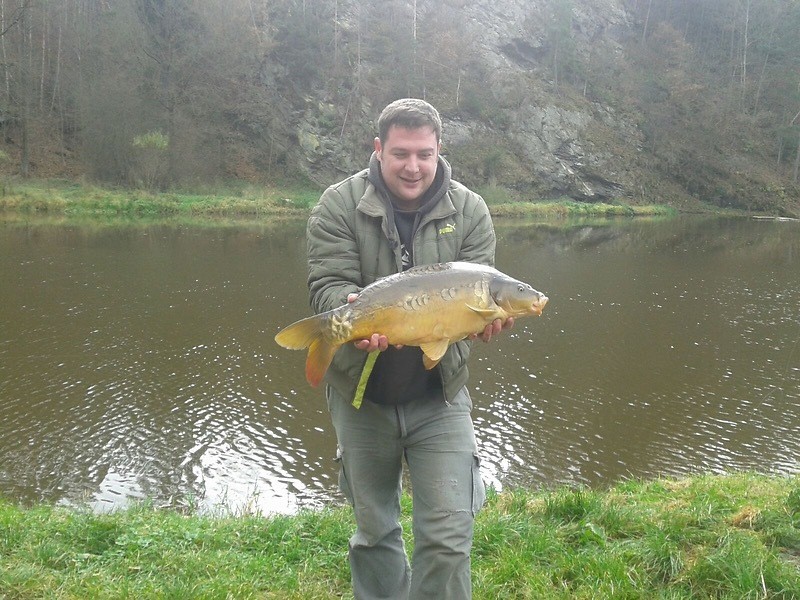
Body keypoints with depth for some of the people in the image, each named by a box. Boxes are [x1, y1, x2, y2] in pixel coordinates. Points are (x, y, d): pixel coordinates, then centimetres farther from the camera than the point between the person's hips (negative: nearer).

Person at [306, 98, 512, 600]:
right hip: (361, 394, 0)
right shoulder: (340, 205, -8)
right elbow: (328, 284, -16)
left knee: (449, 535, -1)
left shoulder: (469, 211, -4)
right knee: (374, 530, 17)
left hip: (439, 394, 0)